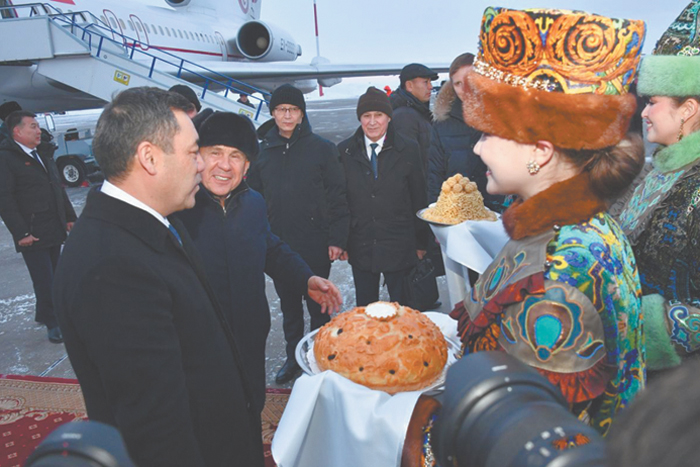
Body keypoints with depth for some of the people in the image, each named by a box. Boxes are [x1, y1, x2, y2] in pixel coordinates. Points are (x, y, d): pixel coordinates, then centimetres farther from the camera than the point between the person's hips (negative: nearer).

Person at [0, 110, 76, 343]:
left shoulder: (44, 156, 15)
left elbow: (59, 189, 21)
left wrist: (69, 217, 17)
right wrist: (21, 233, -17)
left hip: (55, 230, 7)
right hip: (32, 234, -7)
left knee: (52, 278, 15)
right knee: (44, 281, -2)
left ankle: (44, 314, 32)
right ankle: (52, 323, 10)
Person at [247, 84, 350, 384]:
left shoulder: (322, 148, -4)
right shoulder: (262, 152, 5)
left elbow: (337, 196, -5)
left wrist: (337, 239, -10)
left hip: (314, 245, -3)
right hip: (277, 244, 3)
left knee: (317, 303, 9)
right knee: (288, 304, 16)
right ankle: (293, 357, 31)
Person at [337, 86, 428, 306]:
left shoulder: (408, 150, -2)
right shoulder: (344, 151, 1)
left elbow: (419, 199, 2)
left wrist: (421, 243, 3)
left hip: (399, 247, -1)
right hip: (360, 247, 1)